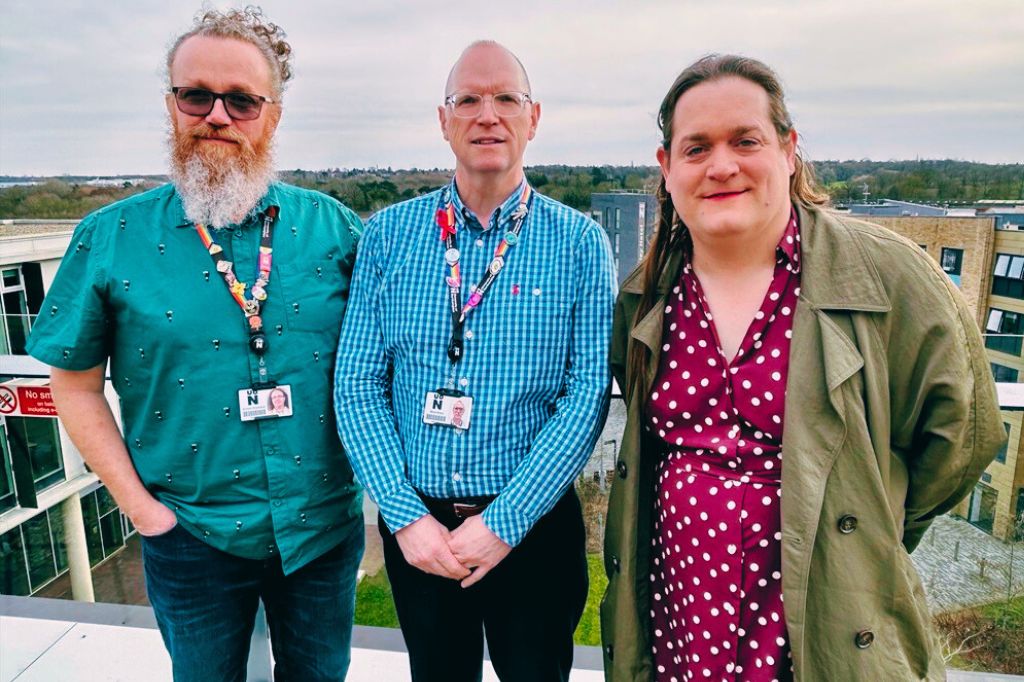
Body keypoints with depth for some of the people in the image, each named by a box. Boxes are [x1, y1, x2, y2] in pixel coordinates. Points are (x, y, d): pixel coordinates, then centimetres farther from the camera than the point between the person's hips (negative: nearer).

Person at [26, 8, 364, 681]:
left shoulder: (333, 226, -5)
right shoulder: (110, 238, -7)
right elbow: (76, 385, 0)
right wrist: (140, 506, -5)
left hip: (326, 528, 1)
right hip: (192, 539, 0)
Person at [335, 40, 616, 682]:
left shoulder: (580, 242, -6)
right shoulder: (388, 235, -2)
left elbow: (588, 395, -11)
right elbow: (358, 385, -4)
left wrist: (504, 522, -15)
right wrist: (405, 514, -11)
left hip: (533, 526, -1)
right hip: (415, 526, 2)